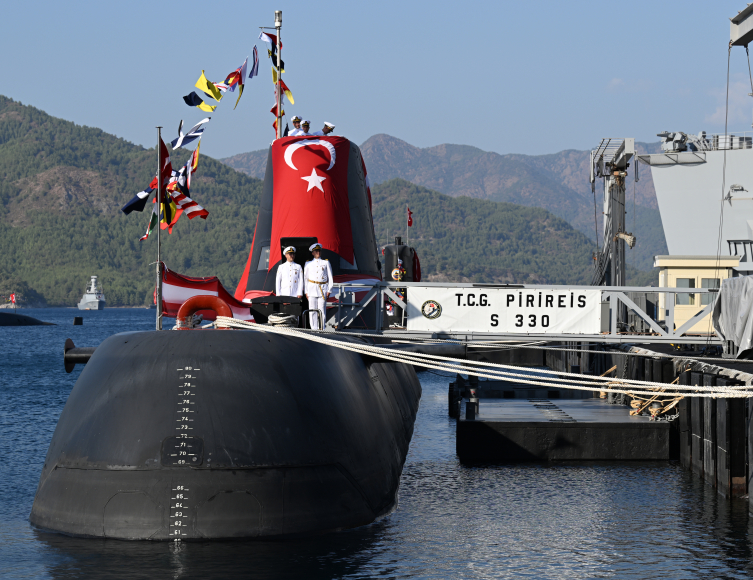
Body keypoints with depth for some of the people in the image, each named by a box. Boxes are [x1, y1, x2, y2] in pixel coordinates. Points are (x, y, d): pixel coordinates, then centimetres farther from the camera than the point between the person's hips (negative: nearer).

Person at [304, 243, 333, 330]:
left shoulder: (326, 263, 9)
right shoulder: (308, 264, 11)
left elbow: (330, 278, 8)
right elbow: (305, 278, 12)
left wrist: (329, 291, 1)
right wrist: (306, 291, 5)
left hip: (323, 289, -1)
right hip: (312, 289, 1)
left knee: (322, 311, -6)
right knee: (312, 310, -3)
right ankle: (314, 328, 0)